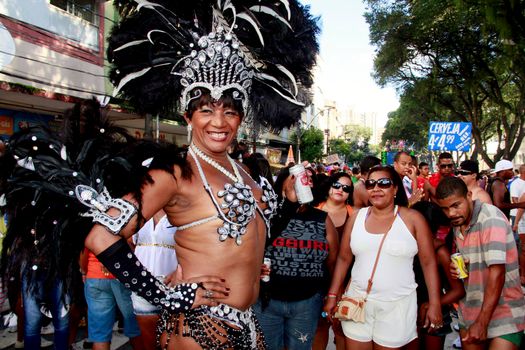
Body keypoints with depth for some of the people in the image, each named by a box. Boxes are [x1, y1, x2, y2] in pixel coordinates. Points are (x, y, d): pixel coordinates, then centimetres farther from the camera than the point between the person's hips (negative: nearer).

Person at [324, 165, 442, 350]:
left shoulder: (413, 219, -6)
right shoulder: (357, 217, 2)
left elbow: (429, 263, -2)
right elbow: (343, 259, 7)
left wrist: (434, 304, -5)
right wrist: (333, 295, 5)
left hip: (396, 305, -2)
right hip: (357, 301, 3)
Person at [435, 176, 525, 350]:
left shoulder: (490, 217, -18)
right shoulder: (457, 225, 3)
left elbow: (497, 273, -23)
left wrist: (482, 322, -22)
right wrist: (456, 267, -6)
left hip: (503, 312, -6)